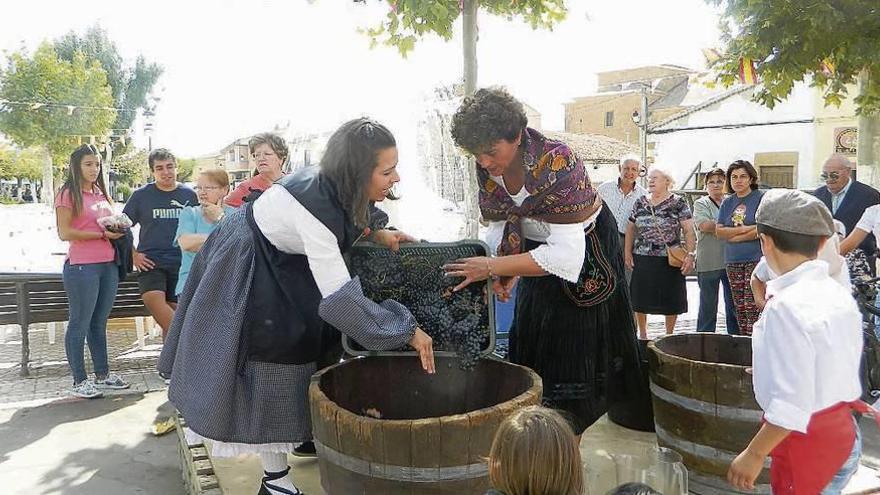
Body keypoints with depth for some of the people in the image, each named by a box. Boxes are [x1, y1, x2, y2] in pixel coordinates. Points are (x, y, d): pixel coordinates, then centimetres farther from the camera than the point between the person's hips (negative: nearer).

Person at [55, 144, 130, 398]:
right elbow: (64, 233, -12)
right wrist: (102, 234, -15)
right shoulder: (68, 194, -4)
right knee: (80, 324, 1)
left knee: (99, 322, 14)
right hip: (81, 266, -7)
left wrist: (118, 229, 7)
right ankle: (79, 381, 8)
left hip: (108, 265, 7)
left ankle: (102, 374, 23)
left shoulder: (101, 194, 17)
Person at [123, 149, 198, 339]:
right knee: (153, 298, -27)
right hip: (150, 262, -1)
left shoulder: (189, 195, 8)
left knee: (174, 311, 3)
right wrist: (133, 255, 1)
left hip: (181, 263, 2)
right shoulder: (141, 195, 4)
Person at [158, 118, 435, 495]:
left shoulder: (334, 184, -17)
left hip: (280, 264, 8)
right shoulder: (312, 206, -40)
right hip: (244, 271, -8)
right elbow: (340, 299, -41)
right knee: (268, 364, -6)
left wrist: (378, 232, -6)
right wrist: (407, 330, -34)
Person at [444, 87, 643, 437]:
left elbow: (566, 254, -38)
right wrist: (504, 271, -22)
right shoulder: (487, 168, -15)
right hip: (539, 249, 6)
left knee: (576, 356, -1)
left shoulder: (557, 163, -35)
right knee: (533, 349, 13)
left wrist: (493, 267, -38)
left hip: (584, 252, -6)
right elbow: (501, 224, -3)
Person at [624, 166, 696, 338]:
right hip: (642, 259, 3)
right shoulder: (640, 203, 8)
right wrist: (627, 252, 6)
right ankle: (642, 334, 23)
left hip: (670, 260, -3)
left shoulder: (678, 203, -2)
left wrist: (690, 254, -15)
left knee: (670, 299, 5)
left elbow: (689, 231, -6)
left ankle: (669, 335, 22)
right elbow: (631, 229, 13)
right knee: (640, 298, 7)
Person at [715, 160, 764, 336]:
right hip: (733, 261, 5)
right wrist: (744, 229, -8)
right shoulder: (727, 203, 13)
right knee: (739, 307, 8)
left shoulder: (761, 198, -2)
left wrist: (732, 236, -7)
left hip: (756, 260, -5)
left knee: (752, 307, -11)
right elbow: (719, 232, 4)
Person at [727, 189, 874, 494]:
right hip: (844, 433, 8)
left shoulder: (786, 307, -25)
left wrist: (754, 454, -17)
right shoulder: (839, 295, 2)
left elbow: (791, 404, -27)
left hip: (807, 443, -8)